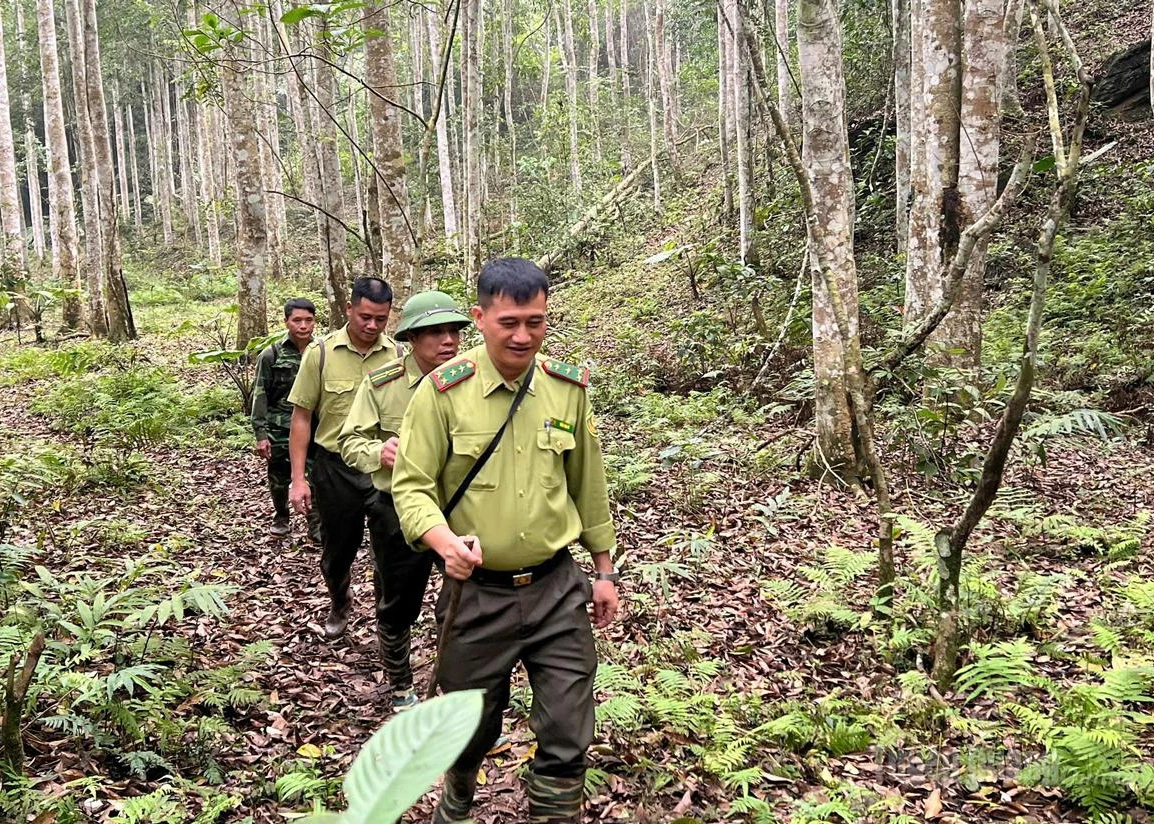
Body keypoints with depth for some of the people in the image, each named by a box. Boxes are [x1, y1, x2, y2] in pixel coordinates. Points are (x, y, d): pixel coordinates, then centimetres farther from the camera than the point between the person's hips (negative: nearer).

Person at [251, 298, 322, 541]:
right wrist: (261, 434, -8)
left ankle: (316, 524, 14)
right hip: (279, 429, 0)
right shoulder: (271, 355, -4)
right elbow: (260, 396, -3)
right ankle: (280, 517, 36)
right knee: (279, 478, 12)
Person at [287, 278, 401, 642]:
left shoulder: (398, 353, -4)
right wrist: (298, 478, -6)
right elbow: (301, 417, -3)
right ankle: (338, 606, 45)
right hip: (335, 468, 0)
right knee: (338, 549, 16)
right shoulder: (321, 352, -7)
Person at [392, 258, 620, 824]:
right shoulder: (443, 391, -12)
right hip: (476, 592, -1)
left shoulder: (569, 388, -1)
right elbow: (411, 485, -11)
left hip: (557, 588, 2)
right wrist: (445, 542, -31)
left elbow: (587, 485, 9)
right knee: (471, 728, 19)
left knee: (568, 737, 4)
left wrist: (604, 570, 13)